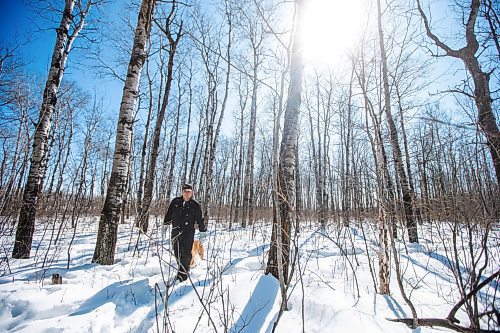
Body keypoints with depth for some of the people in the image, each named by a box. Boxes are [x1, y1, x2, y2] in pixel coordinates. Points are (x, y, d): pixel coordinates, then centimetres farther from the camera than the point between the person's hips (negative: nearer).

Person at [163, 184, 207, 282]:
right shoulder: (175, 202, 2)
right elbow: (169, 214, 16)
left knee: (186, 254, -7)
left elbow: (199, 219, 4)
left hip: (188, 233, -3)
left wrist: (202, 228, 5)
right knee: (177, 253, 12)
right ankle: (184, 270, 32)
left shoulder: (195, 205, -4)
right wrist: (166, 222, 18)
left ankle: (183, 273, 5)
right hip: (176, 232, 3)